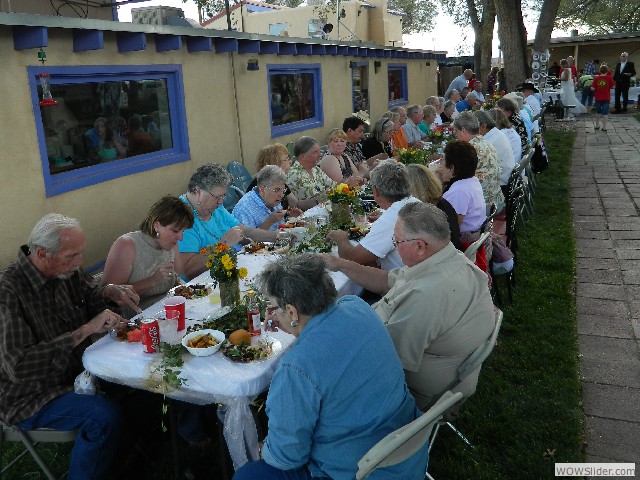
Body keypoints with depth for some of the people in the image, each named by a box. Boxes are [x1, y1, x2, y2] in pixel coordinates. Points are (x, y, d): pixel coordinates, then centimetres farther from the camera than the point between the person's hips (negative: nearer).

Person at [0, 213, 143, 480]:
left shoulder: (68, 271, -4)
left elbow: (90, 296, 17)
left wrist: (111, 292, -7)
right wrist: (85, 330, -33)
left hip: (77, 370, 8)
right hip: (30, 395, -8)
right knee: (106, 415, -28)